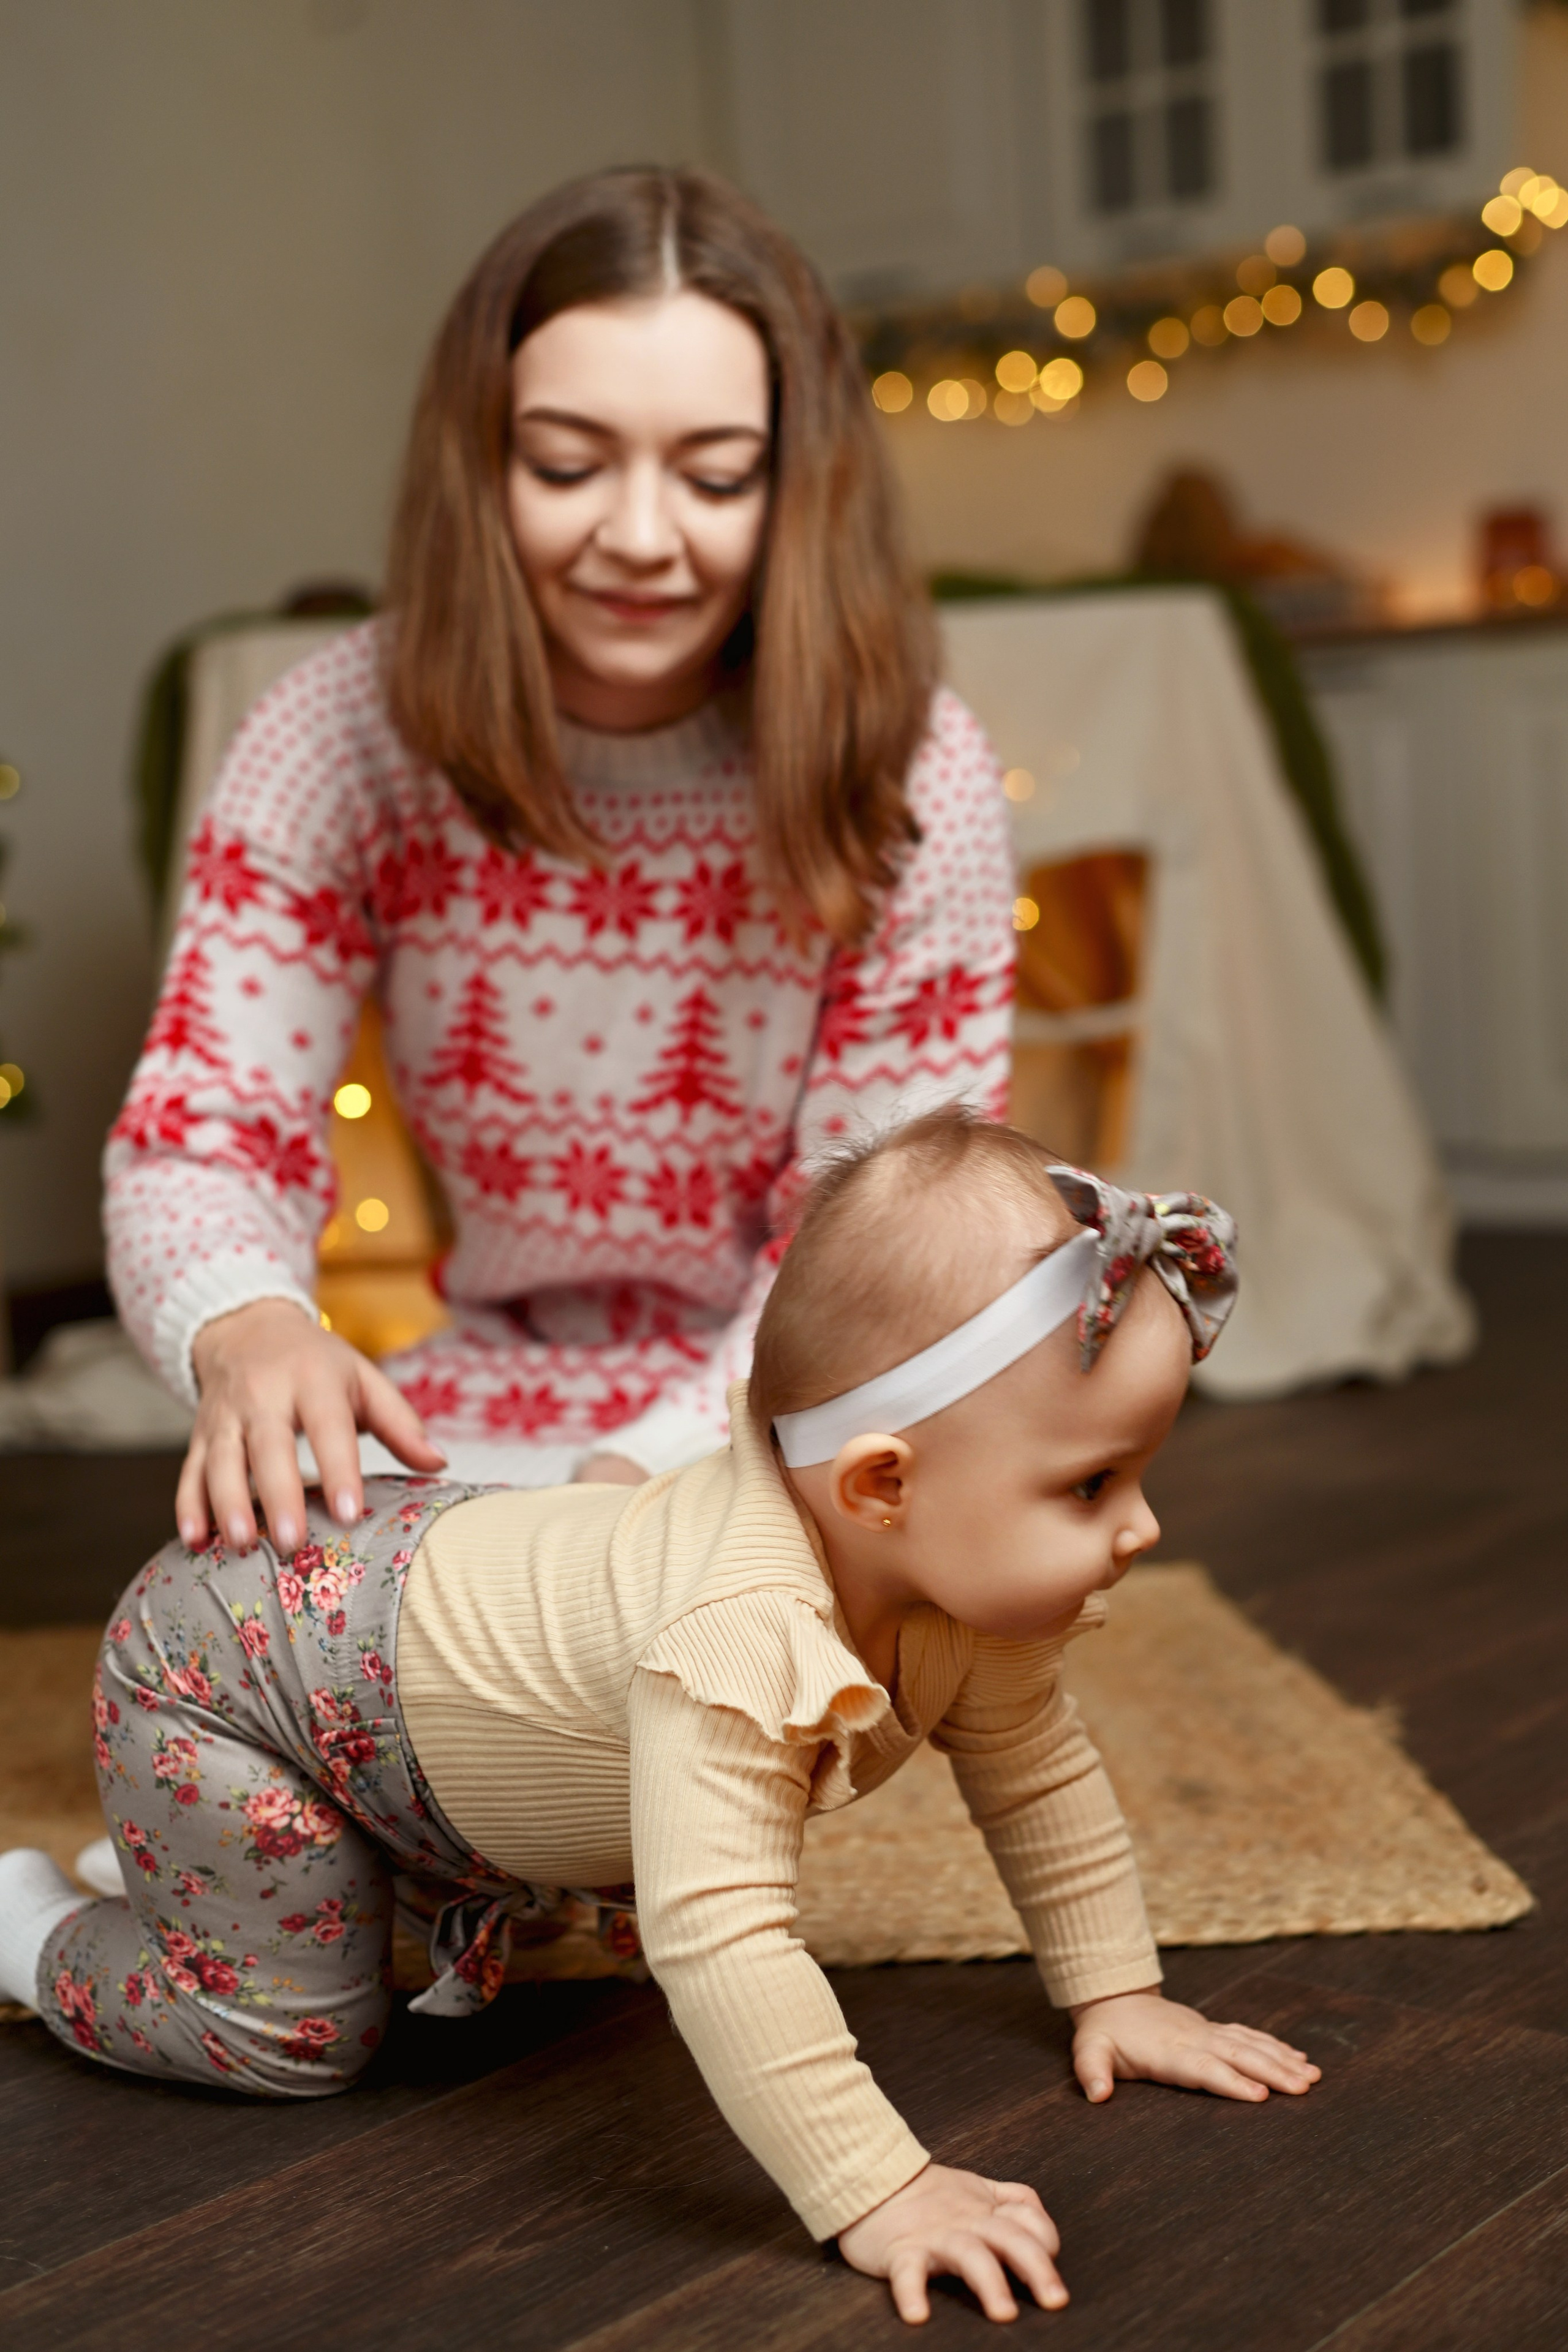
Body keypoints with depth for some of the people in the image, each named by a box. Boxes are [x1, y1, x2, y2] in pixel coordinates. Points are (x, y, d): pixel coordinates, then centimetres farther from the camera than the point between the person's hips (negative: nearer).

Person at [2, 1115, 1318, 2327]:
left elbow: (1039, 1778, 1)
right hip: (223, 1665, -8)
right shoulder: (740, 1638, -45)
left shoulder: (976, 1577, -16)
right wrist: (875, 2195, -49)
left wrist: (1116, 1995, 0)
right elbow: (717, 1934, -50)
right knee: (294, 2036, -3)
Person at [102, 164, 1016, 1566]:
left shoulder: (911, 778, -15)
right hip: (488, 1408, 2)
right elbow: (200, 1137, -14)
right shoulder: (341, 746, -11)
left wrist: (638, 1483, -31)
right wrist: (243, 1329, -39)